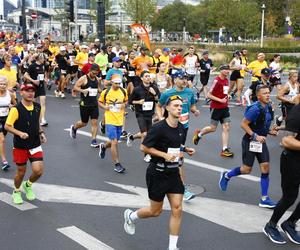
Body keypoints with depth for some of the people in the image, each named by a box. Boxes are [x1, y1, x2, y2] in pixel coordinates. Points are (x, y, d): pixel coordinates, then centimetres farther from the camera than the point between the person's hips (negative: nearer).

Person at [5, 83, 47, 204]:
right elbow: (7, 126, -14)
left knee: (38, 171, -6)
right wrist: (20, 133, -27)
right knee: (21, 172, 9)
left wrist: (41, 133, 4)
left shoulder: (37, 107, 2)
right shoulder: (16, 109, -15)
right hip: (20, 146, -4)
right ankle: (16, 192, 39)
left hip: (35, 145, 4)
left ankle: (28, 185, 27)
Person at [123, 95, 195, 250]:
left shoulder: (181, 128, 3)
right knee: (156, 211, 7)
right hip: (157, 173, -6)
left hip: (173, 173, 6)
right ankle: (131, 216, 38)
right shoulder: (159, 128, -18)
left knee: (177, 209, 0)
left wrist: (186, 149, 1)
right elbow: (144, 147, -15)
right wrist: (164, 155, -23)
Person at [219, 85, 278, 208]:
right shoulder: (255, 109, -23)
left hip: (261, 141, 7)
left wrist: (269, 131, 3)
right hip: (250, 141, -7)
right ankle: (226, 175, 31)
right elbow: (243, 124, -20)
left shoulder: (268, 107, 3)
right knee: (246, 169, 2)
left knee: (265, 168, 1)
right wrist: (255, 136, -23)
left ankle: (264, 199, 6)